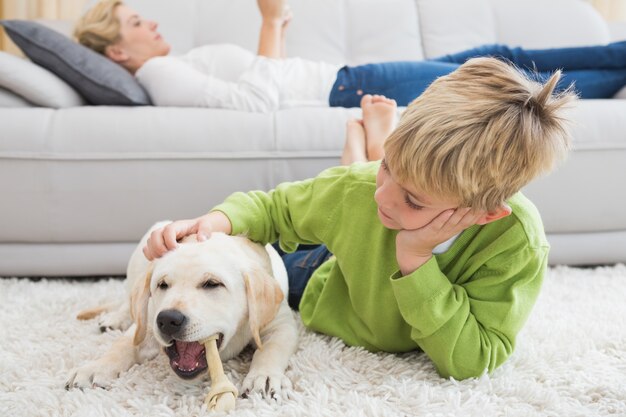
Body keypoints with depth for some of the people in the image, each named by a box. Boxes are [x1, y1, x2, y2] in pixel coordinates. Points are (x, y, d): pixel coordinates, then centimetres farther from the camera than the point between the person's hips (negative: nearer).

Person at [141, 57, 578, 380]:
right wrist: (219, 220, -39)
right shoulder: (357, 188, -36)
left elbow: (471, 362, -41)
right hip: (324, 294, 2)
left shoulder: (517, 242, -41)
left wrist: (415, 262, -51)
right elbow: (274, 209, -17)